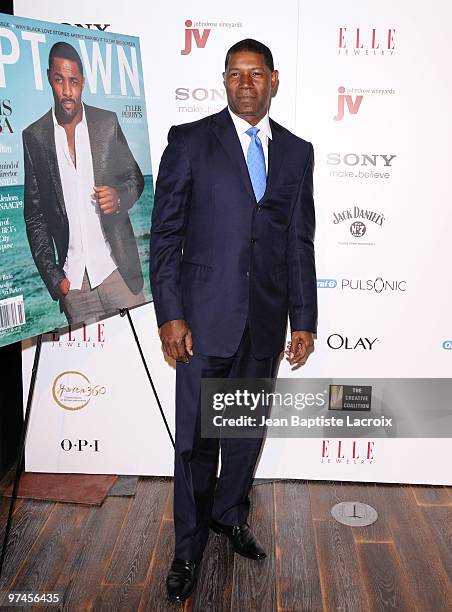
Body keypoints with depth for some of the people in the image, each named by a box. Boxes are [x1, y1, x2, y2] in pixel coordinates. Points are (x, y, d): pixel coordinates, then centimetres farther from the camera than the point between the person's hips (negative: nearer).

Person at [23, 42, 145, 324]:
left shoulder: (108, 123, 2)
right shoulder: (34, 137, 1)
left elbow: (136, 178, 12)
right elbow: (34, 215, 5)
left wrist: (119, 196, -12)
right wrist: (53, 276, -2)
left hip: (116, 266, 0)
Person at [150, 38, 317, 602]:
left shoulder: (297, 151, 9)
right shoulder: (190, 141, -1)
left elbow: (301, 244, 8)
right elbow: (165, 233, -4)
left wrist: (304, 320, 5)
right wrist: (169, 314, -11)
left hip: (266, 319, 4)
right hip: (205, 316, -3)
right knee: (196, 437, 6)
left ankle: (230, 515, 41)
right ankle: (188, 546, 27)